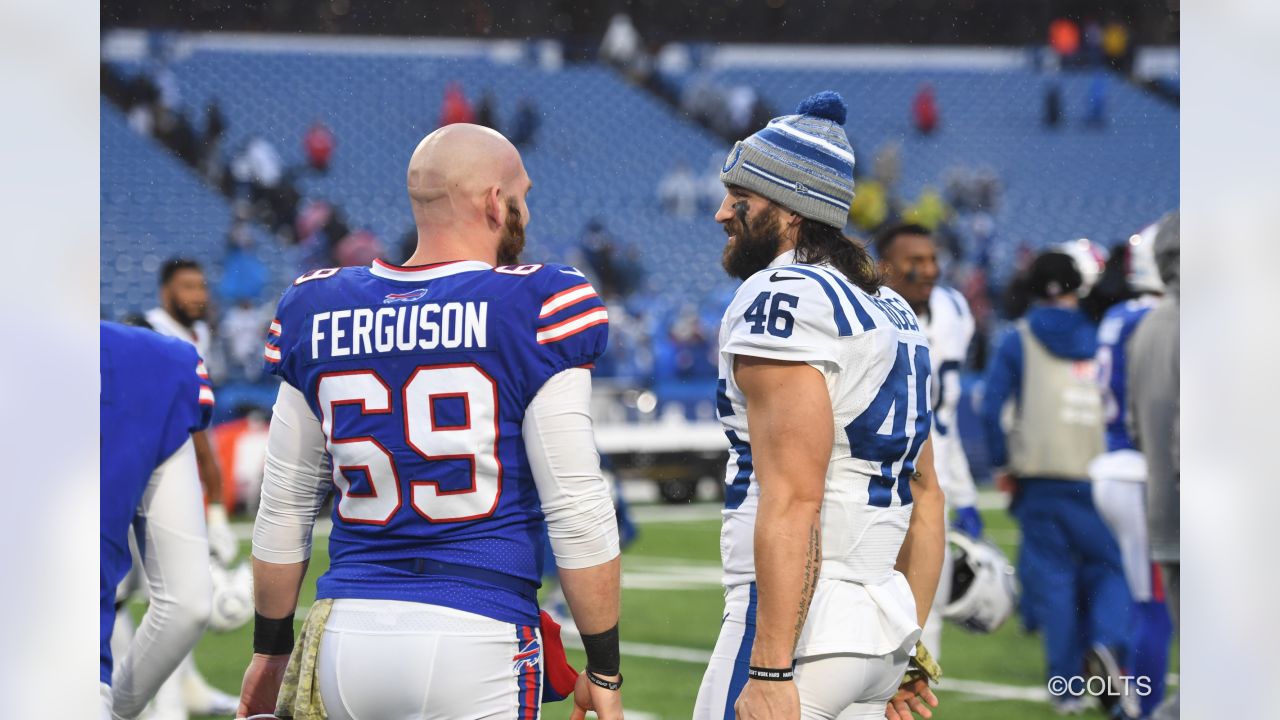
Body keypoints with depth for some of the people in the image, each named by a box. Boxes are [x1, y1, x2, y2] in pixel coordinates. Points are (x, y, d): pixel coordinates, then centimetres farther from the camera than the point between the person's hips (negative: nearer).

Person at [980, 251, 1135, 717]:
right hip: (1099, 477, 1)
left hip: (1040, 474, -1)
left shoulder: (1019, 340, 4)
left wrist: (1001, 464, 3)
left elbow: (991, 406, -4)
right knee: (1108, 567, 11)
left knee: (1053, 576, 6)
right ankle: (1108, 643, -17)